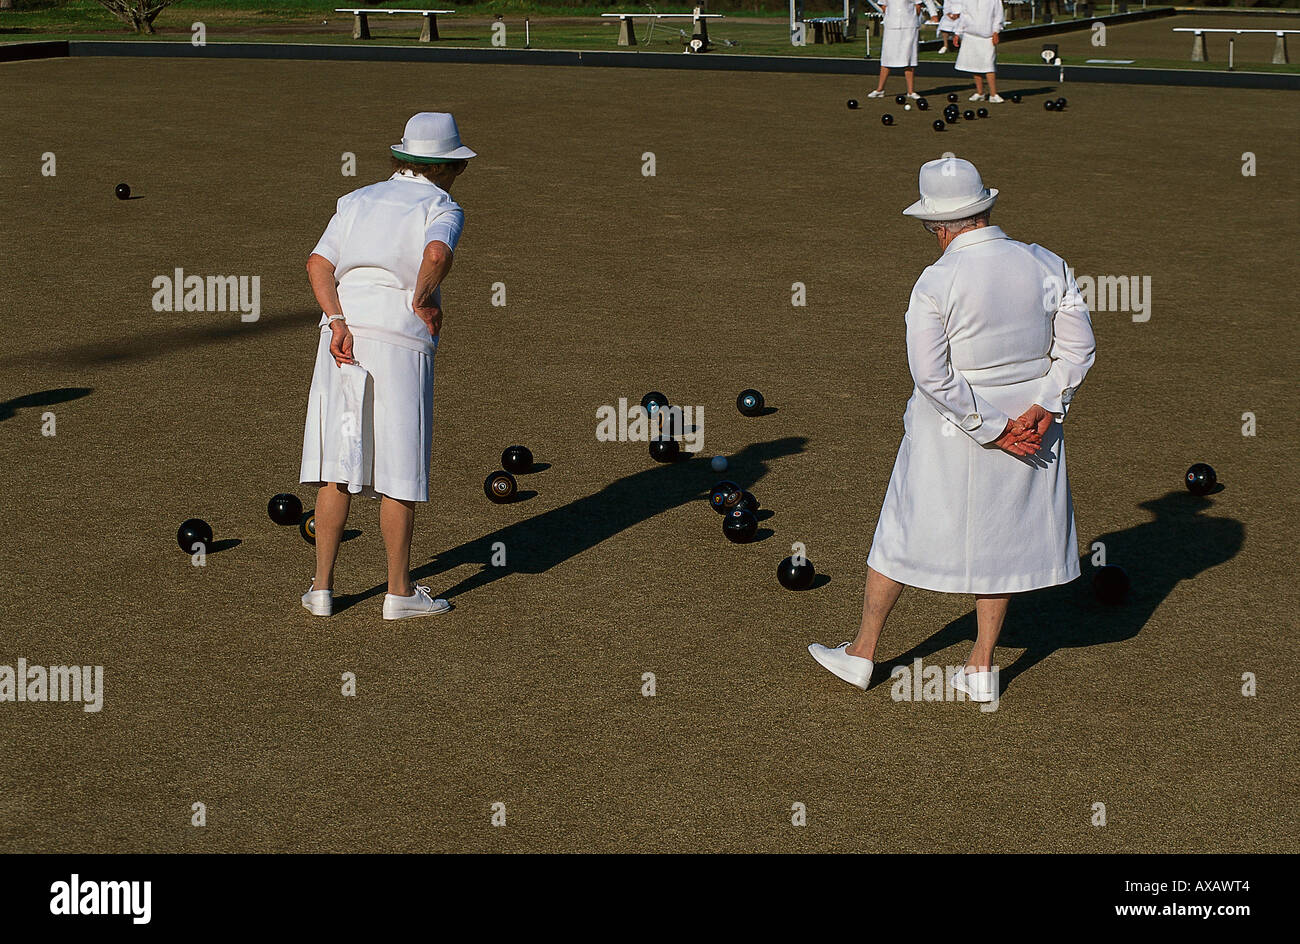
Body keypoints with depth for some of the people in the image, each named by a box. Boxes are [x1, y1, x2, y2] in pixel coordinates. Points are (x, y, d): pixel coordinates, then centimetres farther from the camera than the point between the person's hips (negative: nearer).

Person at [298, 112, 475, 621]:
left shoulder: (357, 200, 17)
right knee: (399, 469, 5)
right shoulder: (442, 207, 3)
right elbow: (437, 253, -22)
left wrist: (338, 322, -7)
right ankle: (399, 591, 12)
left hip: (342, 335, 5)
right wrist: (424, 298, -7)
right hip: (401, 337, -4)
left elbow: (318, 262, 2)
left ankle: (322, 586, 12)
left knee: (335, 464, 10)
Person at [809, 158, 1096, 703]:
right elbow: (1078, 346, -3)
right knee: (1000, 538, 17)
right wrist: (1042, 409, -6)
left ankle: (862, 654, 24)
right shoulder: (1046, 265, -5)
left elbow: (930, 373, -21)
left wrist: (991, 430, -16)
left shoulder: (936, 282, -17)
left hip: (951, 431, -4)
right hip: (1031, 427, 4)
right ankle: (982, 668, 22)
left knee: (908, 530, 11)